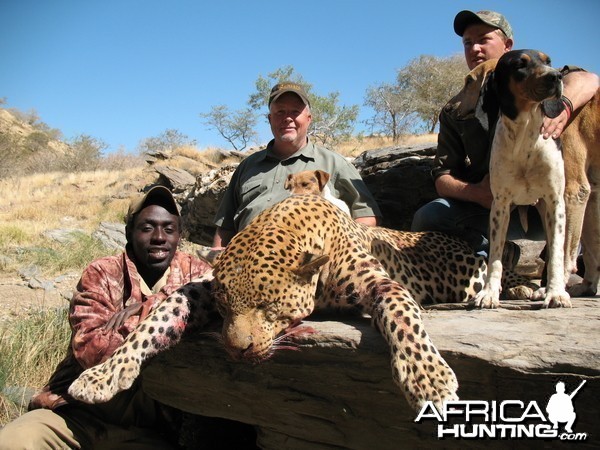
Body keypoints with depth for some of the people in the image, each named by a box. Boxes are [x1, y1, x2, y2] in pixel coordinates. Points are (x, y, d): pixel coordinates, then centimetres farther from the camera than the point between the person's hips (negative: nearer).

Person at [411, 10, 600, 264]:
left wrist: (562, 104, -39)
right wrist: (477, 193, -18)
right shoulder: (455, 113, 12)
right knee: (426, 219, -23)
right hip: (487, 205, 2)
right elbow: (443, 178, 4)